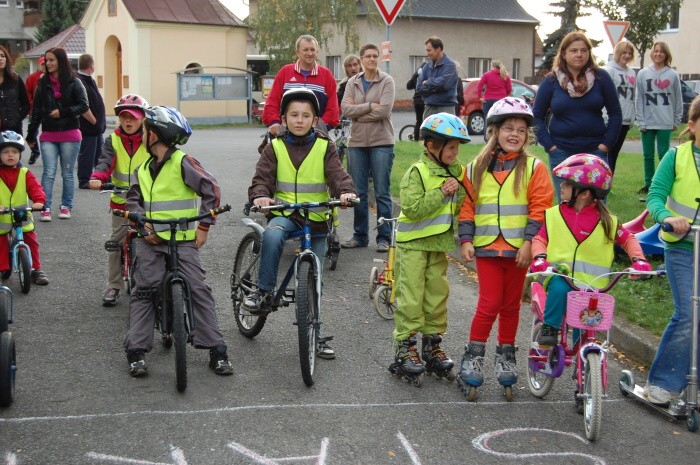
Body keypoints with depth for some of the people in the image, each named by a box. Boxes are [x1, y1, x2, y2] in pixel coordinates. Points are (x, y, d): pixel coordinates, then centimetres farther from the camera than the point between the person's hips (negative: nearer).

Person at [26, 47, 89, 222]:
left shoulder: (73, 83, -2)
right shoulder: (43, 83, 8)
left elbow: (83, 106, -5)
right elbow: (36, 110, 11)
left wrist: (63, 112, -16)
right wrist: (31, 135, 10)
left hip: (70, 135, -2)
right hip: (48, 135, 2)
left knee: (67, 173, 8)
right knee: (48, 173, -4)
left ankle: (66, 206, 19)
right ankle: (45, 207, -3)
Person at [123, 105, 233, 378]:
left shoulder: (182, 162, -6)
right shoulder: (143, 169, 13)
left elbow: (210, 190, -9)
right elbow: (133, 199, 17)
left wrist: (204, 226, -9)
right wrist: (141, 223, -3)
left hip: (183, 239, -5)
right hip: (149, 240, 5)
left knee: (198, 290, -8)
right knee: (143, 291, -2)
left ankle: (216, 350, -2)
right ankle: (136, 351, 4)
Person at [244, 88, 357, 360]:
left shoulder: (324, 148, 4)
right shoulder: (275, 147, 3)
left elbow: (337, 174, -9)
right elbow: (262, 177, -5)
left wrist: (346, 192, -31)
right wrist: (260, 195, -28)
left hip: (317, 219, 1)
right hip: (284, 213, -1)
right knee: (272, 235, -38)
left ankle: (313, 336, 19)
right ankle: (264, 290, -21)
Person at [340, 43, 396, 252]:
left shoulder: (387, 81, -2)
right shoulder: (353, 82, 9)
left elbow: (384, 110, -15)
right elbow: (345, 108, -5)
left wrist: (357, 111, -8)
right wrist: (370, 106, -13)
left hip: (381, 142, -4)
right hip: (357, 142, 4)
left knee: (382, 192, -1)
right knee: (358, 192, 9)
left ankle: (384, 237, 6)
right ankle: (360, 235, 19)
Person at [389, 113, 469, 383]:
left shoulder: (456, 171, 8)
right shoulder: (417, 172, -13)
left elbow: (460, 208, 16)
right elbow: (412, 208, -24)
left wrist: (460, 191, -5)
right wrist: (442, 192, -23)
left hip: (439, 245, 6)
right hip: (413, 244, -6)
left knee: (438, 294, 11)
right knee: (411, 297, -3)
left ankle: (432, 345, 22)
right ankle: (404, 347, 6)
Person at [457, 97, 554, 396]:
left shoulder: (533, 168, -1)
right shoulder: (477, 167, 6)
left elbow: (540, 208, -5)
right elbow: (468, 206, 7)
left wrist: (529, 242, -12)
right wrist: (466, 241, 0)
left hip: (518, 248, 0)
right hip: (486, 247, 0)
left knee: (511, 305, 11)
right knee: (489, 304, -4)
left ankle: (506, 355, 27)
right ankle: (473, 355, 9)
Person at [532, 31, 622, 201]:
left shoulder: (601, 77, 0)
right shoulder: (551, 81, 1)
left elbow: (615, 113, 4)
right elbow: (537, 116, 5)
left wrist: (606, 144, -3)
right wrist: (549, 145, -4)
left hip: (595, 150, 0)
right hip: (561, 152, 0)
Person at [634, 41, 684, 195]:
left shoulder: (673, 75, 0)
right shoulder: (643, 74, 2)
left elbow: (678, 100, 4)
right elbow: (638, 99, 1)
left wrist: (677, 121, 3)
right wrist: (640, 121, -4)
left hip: (666, 123, -1)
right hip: (648, 123, 1)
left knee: (664, 154, 2)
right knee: (648, 155, 8)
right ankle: (648, 183, 17)